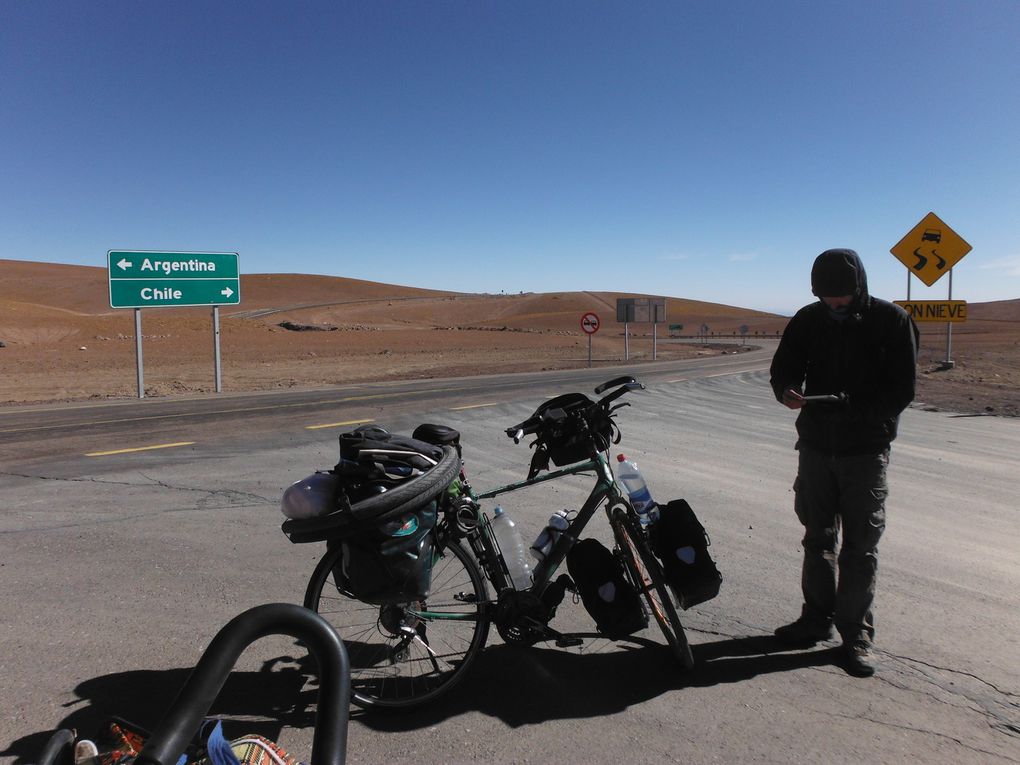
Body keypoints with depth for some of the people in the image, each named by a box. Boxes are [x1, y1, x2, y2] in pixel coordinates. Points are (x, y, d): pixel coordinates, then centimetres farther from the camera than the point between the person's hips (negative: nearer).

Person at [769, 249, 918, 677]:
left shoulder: (892, 321, -7)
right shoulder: (808, 320, 2)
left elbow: (903, 389, -9)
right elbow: (783, 367, 5)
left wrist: (858, 408, -26)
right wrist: (786, 391, -18)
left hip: (866, 450, -3)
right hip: (816, 445, 3)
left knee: (861, 546, 2)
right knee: (818, 537, 14)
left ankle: (856, 634, 14)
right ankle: (817, 617, 28)